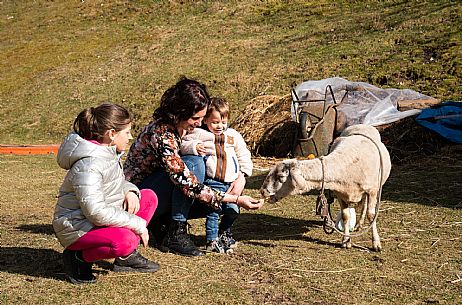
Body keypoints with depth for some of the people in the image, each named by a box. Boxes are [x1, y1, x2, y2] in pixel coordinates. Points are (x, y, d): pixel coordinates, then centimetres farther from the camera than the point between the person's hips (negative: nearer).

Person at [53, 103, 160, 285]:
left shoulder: (108, 152, 3)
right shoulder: (88, 165, -28)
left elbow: (117, 182, 19)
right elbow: (97, 212, -32)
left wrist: (130, 190, -6)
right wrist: (138, 224, -24)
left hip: (103, 219, 10)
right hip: (77, 227, -10)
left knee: (149, 197, 5)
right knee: (125, 241, -36)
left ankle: (126, 257, 7)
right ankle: (78, 256, -8)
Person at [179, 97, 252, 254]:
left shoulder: (233, 136, 14)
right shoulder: (199, 134, 2)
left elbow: (244, 157, 18)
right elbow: (183, 145, -4)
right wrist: (195, 147, -24)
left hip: (231, 182, 4)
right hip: (212, 182, -4)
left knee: (233, 209, -4)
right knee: (213, 210, -15)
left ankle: (225, 232, 25)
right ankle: (212, 240, 0)